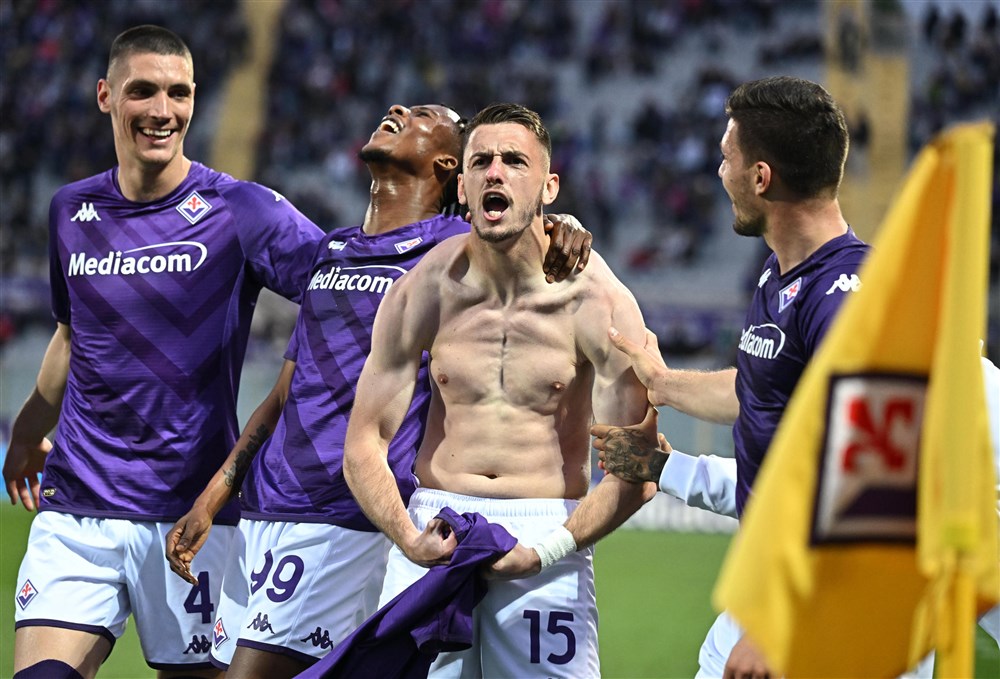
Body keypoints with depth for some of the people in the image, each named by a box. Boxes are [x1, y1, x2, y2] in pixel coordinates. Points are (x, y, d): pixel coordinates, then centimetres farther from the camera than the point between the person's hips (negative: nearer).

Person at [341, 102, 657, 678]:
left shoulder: (596, 301, -8)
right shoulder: (422, 293, -1)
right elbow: (364, 445, 3)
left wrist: (547, 552, -18)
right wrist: (409, 539, -14)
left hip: (548, 533, -2)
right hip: (433, 526, 2)